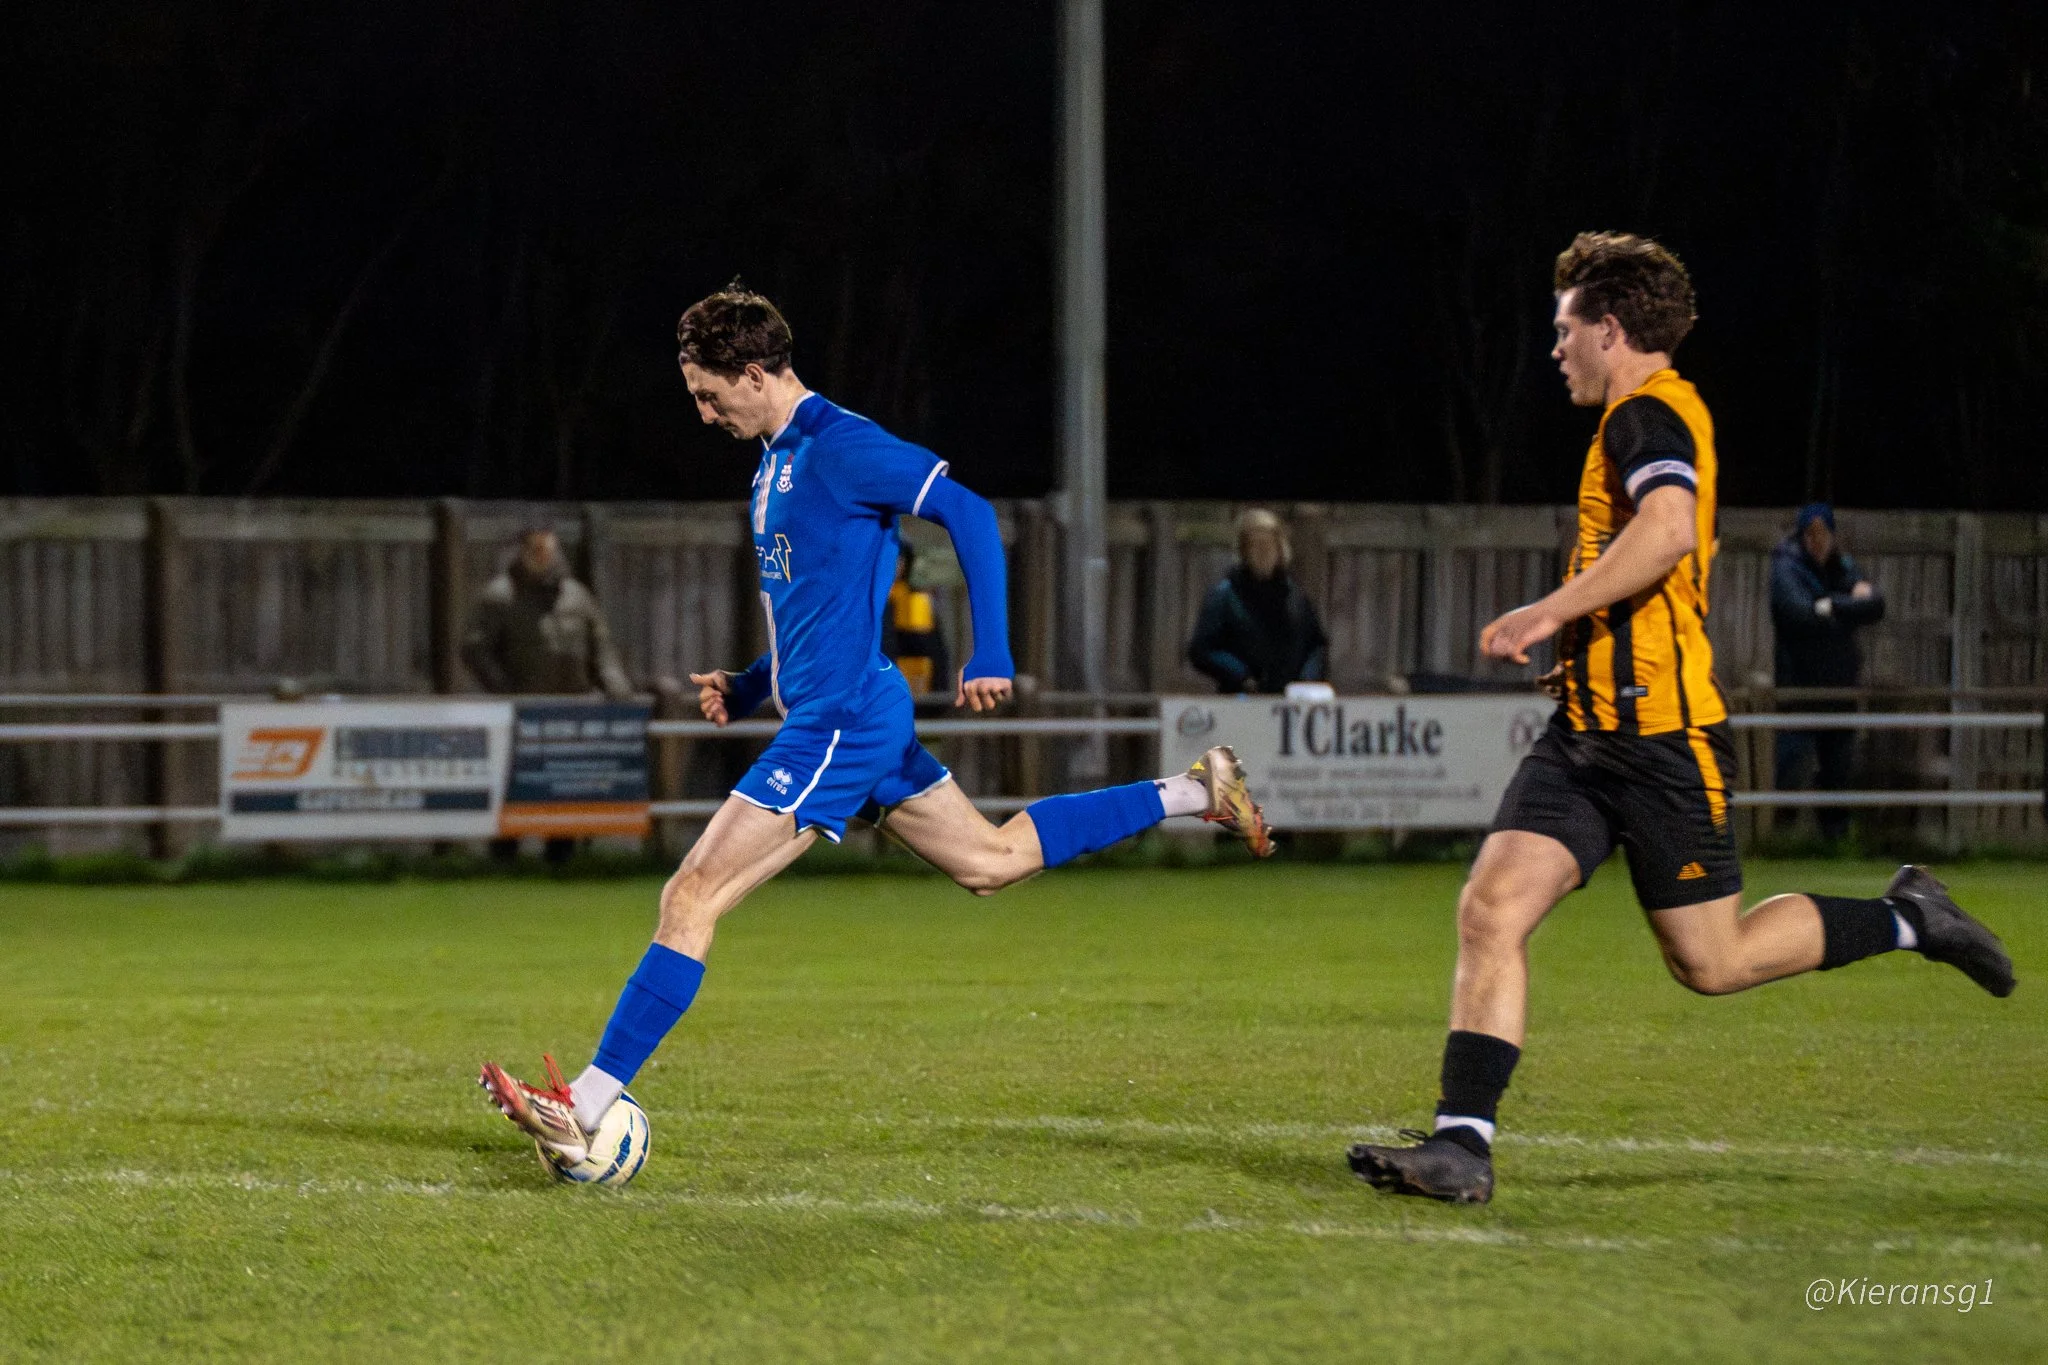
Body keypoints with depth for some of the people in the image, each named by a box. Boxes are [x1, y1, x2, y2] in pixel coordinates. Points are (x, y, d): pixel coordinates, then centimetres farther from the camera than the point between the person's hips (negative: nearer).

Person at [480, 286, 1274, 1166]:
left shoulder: (839, 448, -14)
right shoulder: (776, 462, 16)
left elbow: (970, 516, -19)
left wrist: (990, 655, -23)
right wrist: (748, 689, 17)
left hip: (841, 722, -11)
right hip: (842, 717, 11)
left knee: (692, 896, -15)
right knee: (989, 861, 21)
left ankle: (583, 1111, -18)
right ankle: (1192, 793, 27)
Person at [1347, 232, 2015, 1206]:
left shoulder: (1650, 414, -11)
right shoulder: (1651, 418, 20)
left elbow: (1669, 530, -31)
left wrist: (1553, 612, -28)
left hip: (1658, 737, -9)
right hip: (1587, 733, 9)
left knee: (1710, 962, 0)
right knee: (1491, 908, -7)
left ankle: (1906, 920, 18)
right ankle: (1461, 1144, -12)